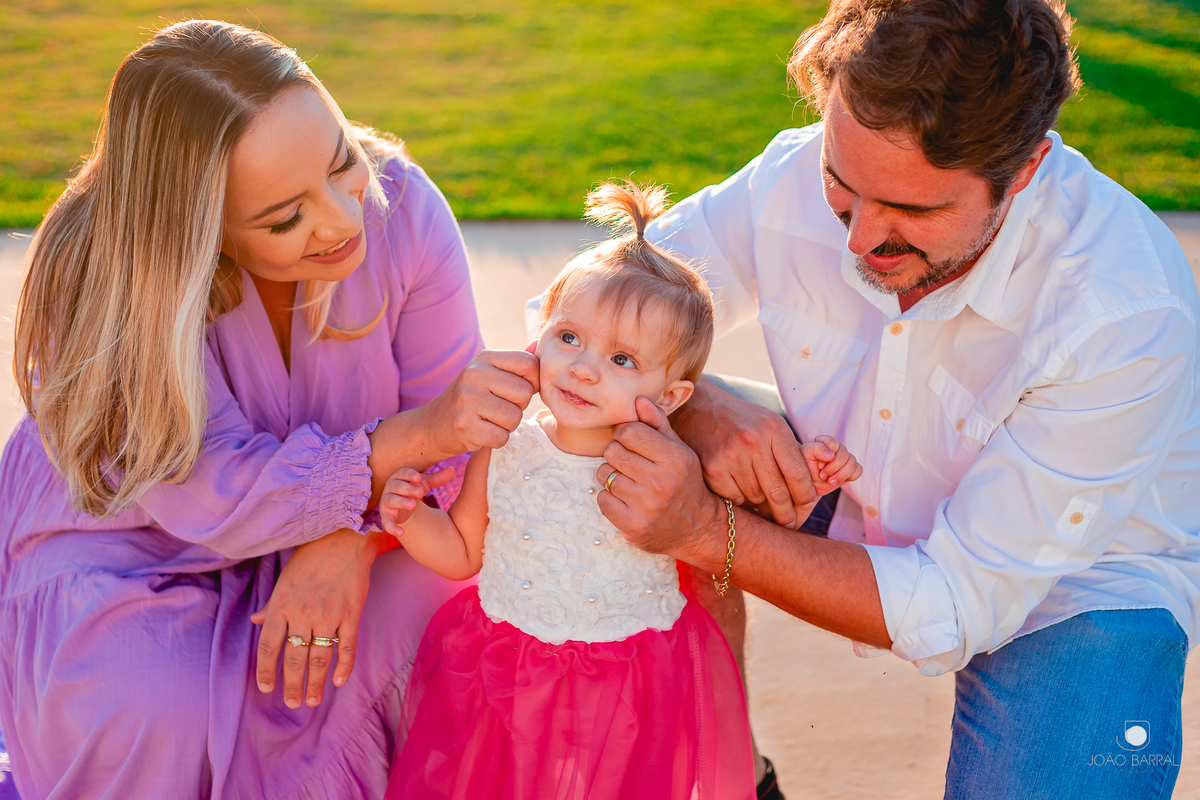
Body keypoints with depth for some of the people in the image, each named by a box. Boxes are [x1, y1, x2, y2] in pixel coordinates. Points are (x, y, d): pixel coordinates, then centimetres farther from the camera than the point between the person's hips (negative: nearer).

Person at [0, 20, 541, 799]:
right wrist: (407, 438, -47)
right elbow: (217, 502, -34)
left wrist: (350, 539, -32)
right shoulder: (96, 270, -31)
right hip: (131, 546, -3)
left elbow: (447, 418, -14)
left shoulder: (400, 203, -23)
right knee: (162, 713, -29)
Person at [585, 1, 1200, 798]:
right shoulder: (793, 181, -22)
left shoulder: (1131, 315, -34)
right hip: (859, 509, 4)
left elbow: (959, 606, -29)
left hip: (1074, 582, -4)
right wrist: (697, 410, -33)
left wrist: (704, 532, -37)